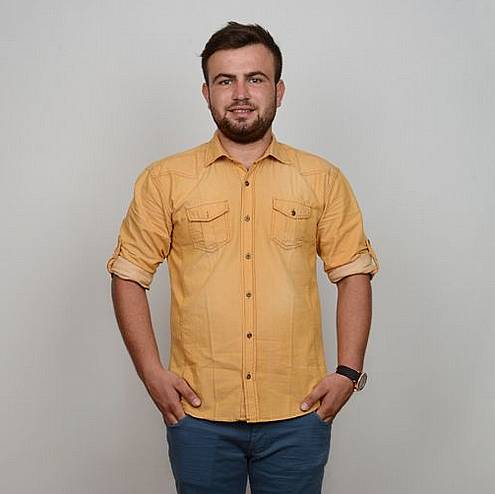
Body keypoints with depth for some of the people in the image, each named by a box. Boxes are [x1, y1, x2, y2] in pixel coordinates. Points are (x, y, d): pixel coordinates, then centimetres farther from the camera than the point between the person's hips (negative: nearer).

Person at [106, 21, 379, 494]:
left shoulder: (323, 179, 4)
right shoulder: (165, 180, 1)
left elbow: (353, 274, 5)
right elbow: (129, 276, 3)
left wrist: (348, 371, -3)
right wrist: (151, 372, -5)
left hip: (298, 414, 1)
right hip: (198, 412, 0)